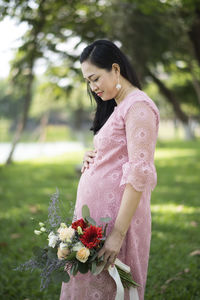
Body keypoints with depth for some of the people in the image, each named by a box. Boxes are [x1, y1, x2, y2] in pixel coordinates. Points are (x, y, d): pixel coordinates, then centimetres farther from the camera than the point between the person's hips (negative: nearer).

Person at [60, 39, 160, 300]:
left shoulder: (138, 107, -12)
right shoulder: (117, 107, 19)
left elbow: (139, 173, -20)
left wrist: (119, 233, -23)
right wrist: (92, 160, 6)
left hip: (117, 213, -9)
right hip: (95, 210, 9)